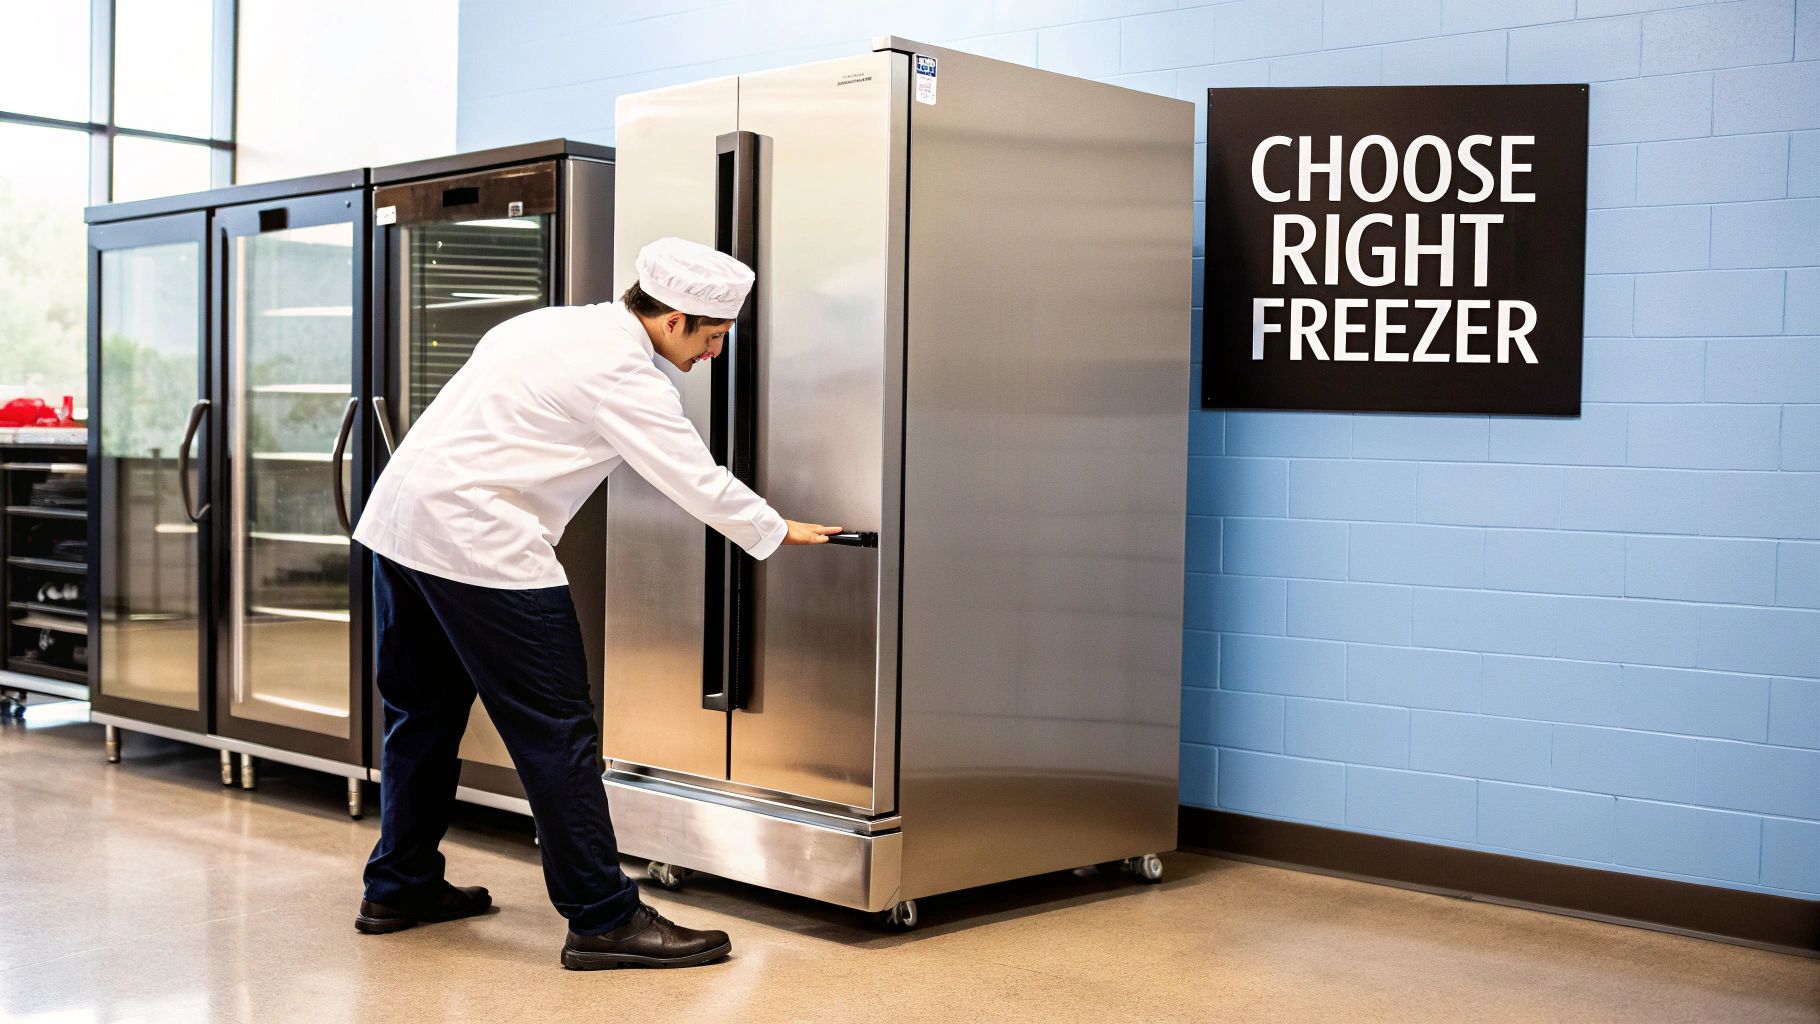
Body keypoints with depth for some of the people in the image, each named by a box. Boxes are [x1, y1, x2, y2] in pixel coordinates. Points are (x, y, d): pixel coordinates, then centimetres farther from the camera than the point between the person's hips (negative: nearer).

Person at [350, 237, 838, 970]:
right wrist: (777, 533, 5)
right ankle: (603, 918, 0)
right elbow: (698, 482, -9)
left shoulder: (554, 324, 15)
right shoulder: (622, 372, -12)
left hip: (397, 517, 10)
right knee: (556, 729, -4)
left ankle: (398, 887, 32)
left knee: (425, 713, 20)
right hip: (479, 543, -10)